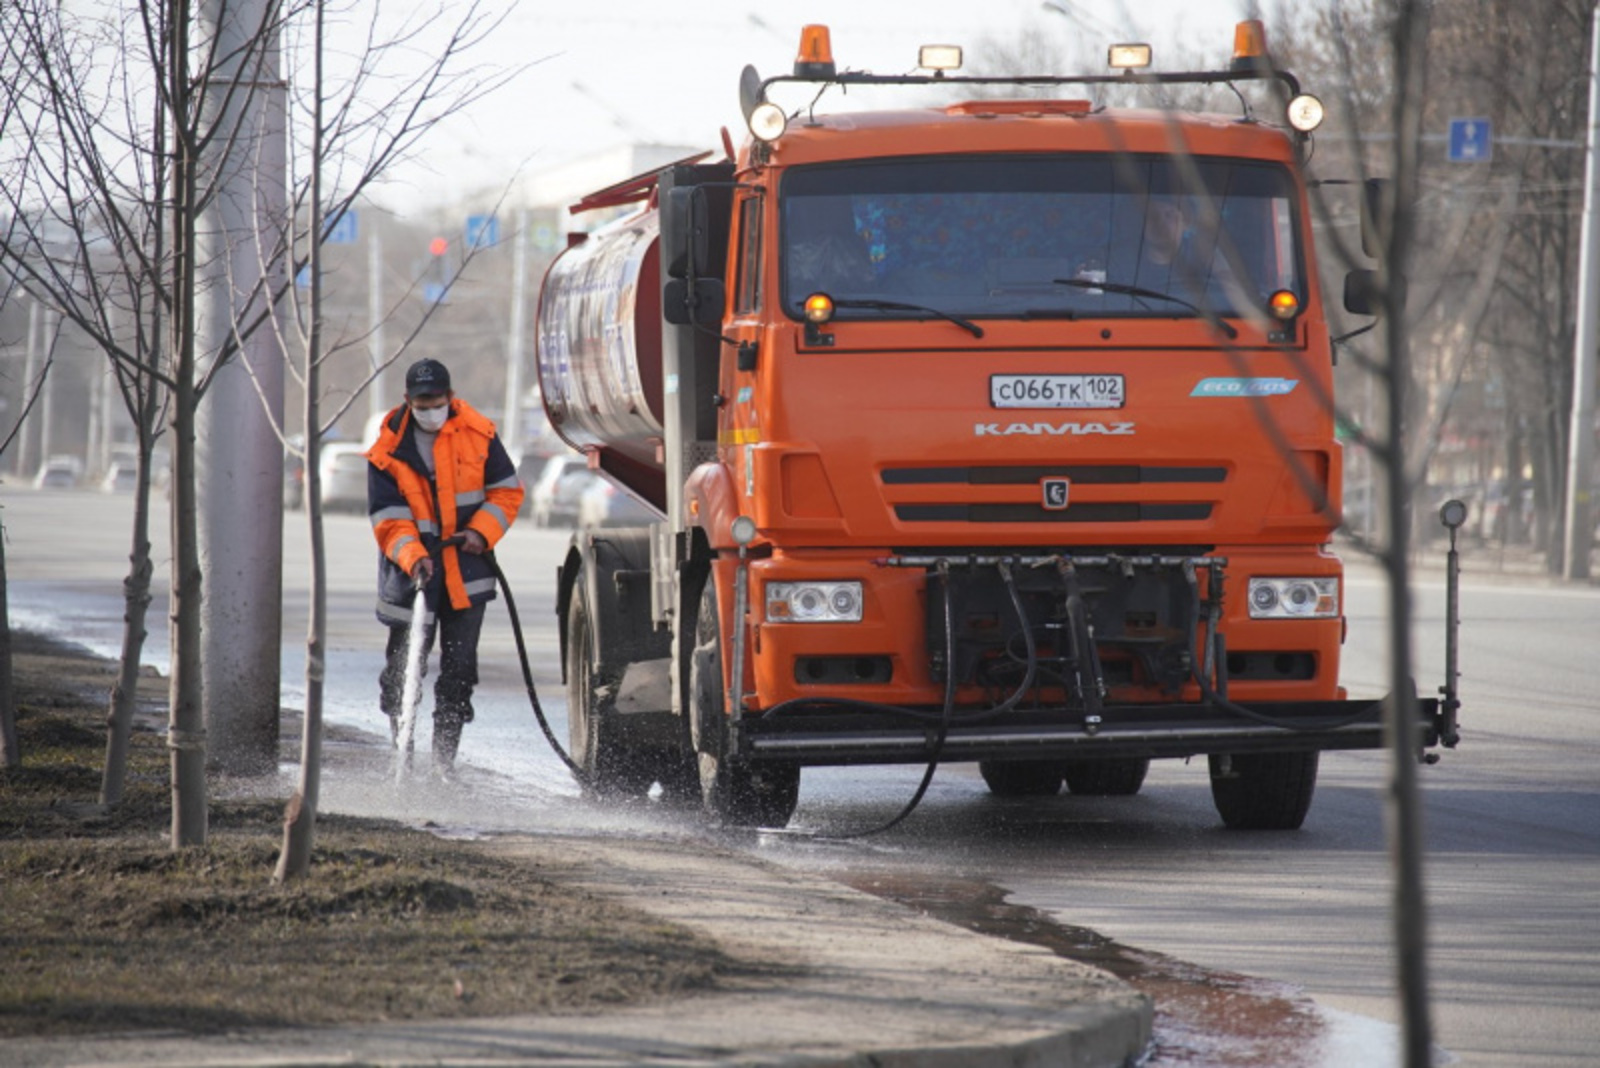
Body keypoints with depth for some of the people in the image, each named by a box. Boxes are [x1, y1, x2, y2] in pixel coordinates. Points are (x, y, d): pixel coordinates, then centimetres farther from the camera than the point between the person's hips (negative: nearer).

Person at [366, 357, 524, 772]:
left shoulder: (477, 434, -1)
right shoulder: (389, 451, -5)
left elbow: (506, 490, 8)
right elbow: (388, 519, -8)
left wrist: (482, 531, -9)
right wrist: (413, 557, -25)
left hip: (467, 573, 1)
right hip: (412, 574, -1)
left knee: (459, 671, 3)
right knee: (404, 668, 2)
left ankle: (444, 757, 9)